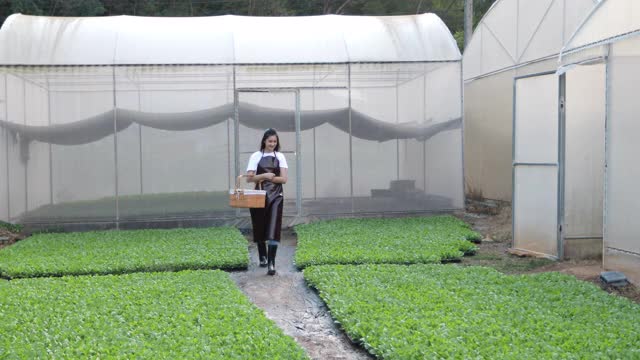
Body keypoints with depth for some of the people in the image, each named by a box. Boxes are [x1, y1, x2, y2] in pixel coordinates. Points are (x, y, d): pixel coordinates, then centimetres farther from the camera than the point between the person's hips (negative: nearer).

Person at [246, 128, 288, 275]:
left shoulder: (280, 157, 6)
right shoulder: (256, 156, 2)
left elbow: (284, 179, 0)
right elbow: (249, 178, -4)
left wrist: (269, 178, -10)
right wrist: (264, 176, -19)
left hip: (276, 196, 0)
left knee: (273, 229, -12)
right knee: (260, 228, 10)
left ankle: (271, 263, -16)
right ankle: (262, 257, 31)